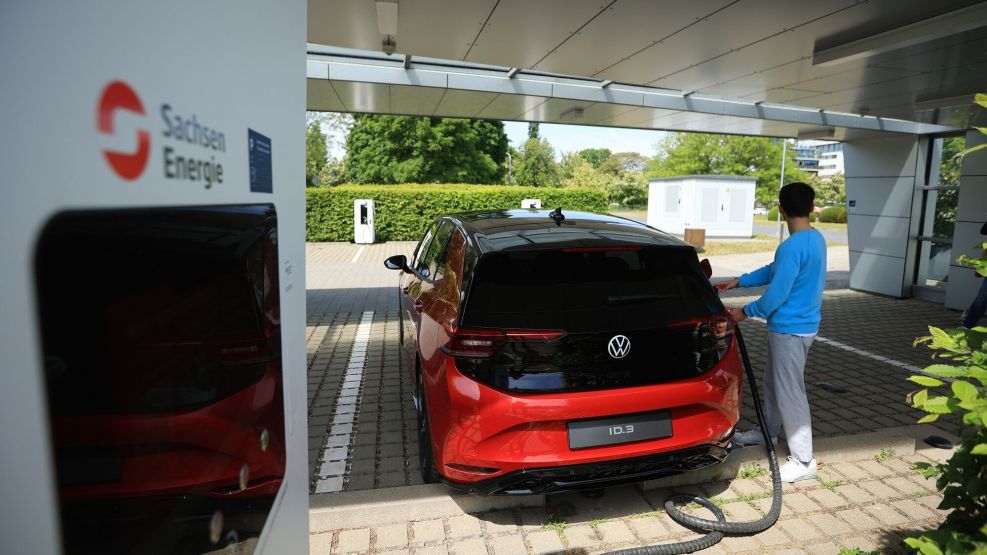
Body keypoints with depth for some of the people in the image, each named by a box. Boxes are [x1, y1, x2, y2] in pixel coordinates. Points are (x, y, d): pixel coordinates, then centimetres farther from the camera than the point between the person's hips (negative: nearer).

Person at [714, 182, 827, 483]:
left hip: (790, 329, -10)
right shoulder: (816, 238, 7)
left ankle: (803, 461, 10)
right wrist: (738, 281, 15)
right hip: (803, 324, 10)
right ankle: (768, 432, 40)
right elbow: (774, 271, 15)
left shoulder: (792, 247, -25)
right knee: (773, 381, 23)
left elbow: (776, 294, -23)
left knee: (790, 392, -1)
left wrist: (744, 312, -9)